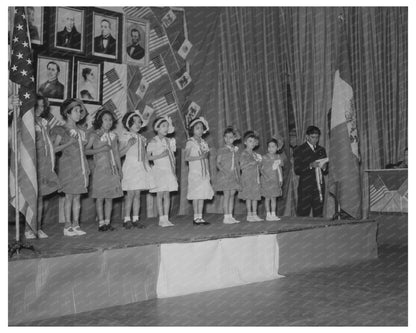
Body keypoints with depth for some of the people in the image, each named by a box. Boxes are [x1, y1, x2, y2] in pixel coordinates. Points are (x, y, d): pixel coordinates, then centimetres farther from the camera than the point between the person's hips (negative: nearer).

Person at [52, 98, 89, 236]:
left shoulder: (80, 131, 15)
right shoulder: (62, 130, -2)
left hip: (81, 166, 6)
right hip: (68, 166, -6)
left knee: (77, 196, 5)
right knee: (69, 196, -4)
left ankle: (76, 225, 9)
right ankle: (67, 226, 2)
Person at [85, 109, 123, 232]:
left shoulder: (113, 135, 11)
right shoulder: (94, 135, -1)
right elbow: (86, 150, -5)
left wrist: (120, 169, 13)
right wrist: (99, 149, -17)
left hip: (112, 170, 4)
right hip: (100, 169, -4)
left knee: (110, 197, 4)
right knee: (100, 197, -2)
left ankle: (107, 222, 9)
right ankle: (101, 223, 3)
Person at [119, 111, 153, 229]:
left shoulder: (141, 138, 16)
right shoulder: (125, 136, -2)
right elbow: (120, 153, -7)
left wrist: (147, 166, 12)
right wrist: (128, 145, -20)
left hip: (141, 167, 6)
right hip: (130, 166, -6)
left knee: (137, 194, 5)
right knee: (130, 193, -8)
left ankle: (135, 219, 8)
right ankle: (127, 219, -2)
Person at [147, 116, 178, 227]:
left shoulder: (169, 141, 10)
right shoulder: (153, 142, -6)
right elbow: (148, 157, -9)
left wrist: (174, 172, 12)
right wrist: (160, 156, -20)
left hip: (169, 170, 5)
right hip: (159, 170, -5)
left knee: (167, 194, 5)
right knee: (160, 195, -2)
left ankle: (166, 218, 7)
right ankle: (161, 219, 1)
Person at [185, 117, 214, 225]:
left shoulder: (204, 142, 14)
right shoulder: (190, 142, -4)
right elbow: (186, 157, -13)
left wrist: (209, 173, 10)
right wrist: (200, 157, -19)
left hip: (204, 173, 6)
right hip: (195, 172, -6)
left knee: (203, 195, 3)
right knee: (196, 195, -6)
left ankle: (200, 217, 7)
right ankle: (196, 218, -1)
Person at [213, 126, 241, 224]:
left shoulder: (235, 150, 12)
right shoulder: (221, 150, -1)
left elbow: (237, 164, 15)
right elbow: (218, 163, -5)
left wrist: (238, 175, 8)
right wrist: (224, 170, -20)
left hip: (234, 175, 5)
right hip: (225, 175, -5)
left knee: (232, 195, 5)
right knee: (227, 195, -7)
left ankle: (230, 216, 8)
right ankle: (226, 217, -5)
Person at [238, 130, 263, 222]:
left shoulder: (255, 154, 17)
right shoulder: (244, 154, -4)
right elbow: (242, 166, -14)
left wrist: (259, 162, 0)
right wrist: (253, 163, -15)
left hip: (255, 178, 7)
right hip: (247, 177, -7)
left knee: (255, 196, 5)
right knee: (249, 196, -5)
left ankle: (254, 214, 9)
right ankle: (249, 215, -1)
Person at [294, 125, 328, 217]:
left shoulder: (321, 150, 17)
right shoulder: (299, 150, 1)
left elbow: (326, 171, 19)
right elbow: (297, 171, -6)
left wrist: (324, 167, -4)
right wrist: (310, 166, -18)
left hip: (319, 188, 4)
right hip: (305, 188, -4)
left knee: (318, 215, 1)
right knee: (303, 215, -7)